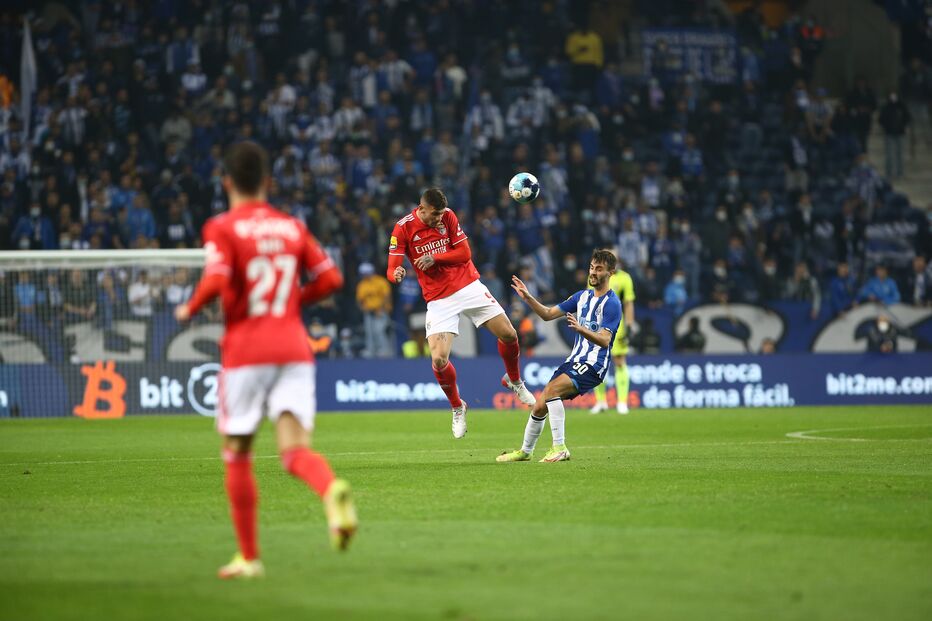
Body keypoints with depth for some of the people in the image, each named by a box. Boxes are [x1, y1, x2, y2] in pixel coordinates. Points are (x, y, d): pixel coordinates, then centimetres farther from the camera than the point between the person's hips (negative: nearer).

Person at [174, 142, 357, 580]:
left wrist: (189, 310, 1)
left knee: (237, 454, 11)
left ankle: (249, 557, 14)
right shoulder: (292, 227, 12)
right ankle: (333, 490, -41)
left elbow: (215, 282, -17)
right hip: (294, 347, 3)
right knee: (295, 448, -6)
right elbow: (330, 279, 9)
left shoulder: (222, 228, -2)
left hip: (245, 350, -3)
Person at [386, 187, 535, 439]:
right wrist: (397, 274, -39)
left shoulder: (448, 216, -3)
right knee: (439, 360, -16)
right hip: (438, 300, -2)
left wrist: (435, 258, -20)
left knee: (509, 335, -2)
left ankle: (514, 381, 30)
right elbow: (392, 269, -14)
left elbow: (465, 253, -5)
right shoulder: (403, 228, -10)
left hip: (469, 286, 2)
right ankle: (457, 409, 11)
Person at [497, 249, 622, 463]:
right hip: (574, 361, 8)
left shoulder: (612, 303, -10)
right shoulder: (583, 296, 14)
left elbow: (604, 340, -21)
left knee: (551, 390, -30)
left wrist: (580, 329, -38)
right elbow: (548, 314, 18)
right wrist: (528, 298, 3)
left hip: (593, 365, -8)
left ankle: (560, 449, -27)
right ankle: (525, 451, 26)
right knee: (539, 407, 5)